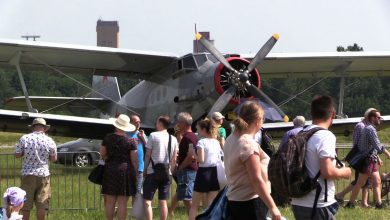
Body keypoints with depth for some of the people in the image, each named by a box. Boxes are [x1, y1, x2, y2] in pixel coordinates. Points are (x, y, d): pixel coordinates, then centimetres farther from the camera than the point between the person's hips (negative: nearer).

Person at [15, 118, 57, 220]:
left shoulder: (24, 138, -6)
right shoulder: (49, 141, -5)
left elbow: (17, 155, -2)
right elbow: (54, 158, 2)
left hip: (28, 174, 0)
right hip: (43, 174, 0)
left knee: (25, 204, 8)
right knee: (42, 203, 6)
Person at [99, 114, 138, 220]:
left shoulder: (108, 138, 0)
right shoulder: (131, 142, -6)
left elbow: (102, 154, 8)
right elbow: (134, 160, -5)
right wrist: (136, 174, 6)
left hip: (110, 170, 2)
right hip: (126, 171, -2)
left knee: (110, 201, 8)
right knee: (122, 202, -1)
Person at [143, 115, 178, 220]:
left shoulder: (153, 135, -6)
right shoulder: (173, 139, 7)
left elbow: (148, 155, -5)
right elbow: (174, 159, 8)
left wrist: (145, 170, 3)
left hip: (153, 172, -5)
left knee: (147, 201, -2)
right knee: (163, 201, 9)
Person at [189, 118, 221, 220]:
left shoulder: (202, 142, -11)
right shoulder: (216, 142, 8)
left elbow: (201, 160, -18)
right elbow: (219, 159, 10)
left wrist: (193, 152, -3)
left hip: (204, 172, -5)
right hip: (215, 173, 5)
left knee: (194, 206, 6)